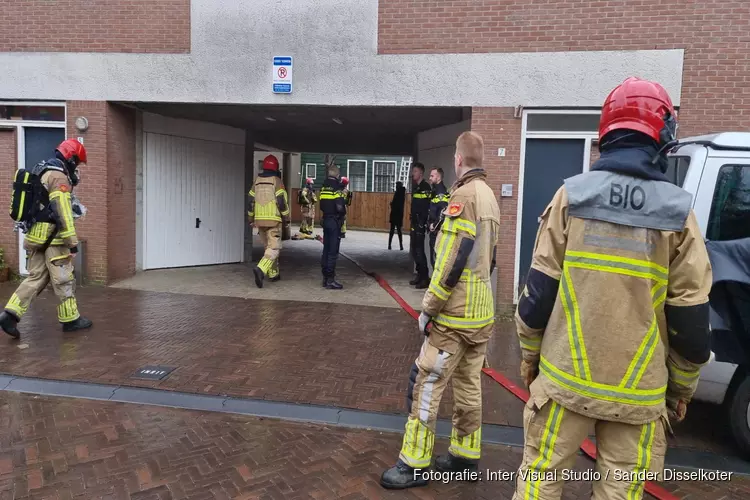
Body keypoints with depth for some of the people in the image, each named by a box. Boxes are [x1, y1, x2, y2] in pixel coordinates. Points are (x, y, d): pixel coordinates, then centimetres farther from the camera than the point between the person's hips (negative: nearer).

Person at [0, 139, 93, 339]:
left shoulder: (42, 171, 18)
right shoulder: (58, 176, -14)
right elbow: (62, 211, -21)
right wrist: (72, 242, -20)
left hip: (35, 234, 9)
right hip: (51, 236, -9)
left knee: (36, 277, 11)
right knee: (63, 279, 1)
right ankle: (71, 319, 10)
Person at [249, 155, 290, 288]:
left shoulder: (257, 181, 11)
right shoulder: (276, 181, -7)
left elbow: (251, 201, 14)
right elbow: (282, 201, -11)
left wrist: (251, 219, 22)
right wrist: (286, 218, 0)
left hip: (259, 220, 6)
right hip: (273, 220, -6)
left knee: (267, 247, 18)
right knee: (274, 247, -6)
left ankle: (273, 273, 25)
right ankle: (261, 269, -26)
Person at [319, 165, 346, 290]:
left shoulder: (324, 186, 10)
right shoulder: (337, 187, -14)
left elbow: (321, 205, 11)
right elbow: (340, 207, -21)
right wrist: (343, 213, -3)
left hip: (326, 220, 7)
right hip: (335, 222, -7)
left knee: (326, 250, 13)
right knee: (333, 252, -5)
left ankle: (325, 278, 19)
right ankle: (330, 280, -3)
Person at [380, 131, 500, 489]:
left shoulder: (464, 194, -15)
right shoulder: (489, 197, 13)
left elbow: (452, 260, -20)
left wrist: (428, 307, -13)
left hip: (455, 314, -9)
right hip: (481, 312, 9)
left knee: (425, 384, -1)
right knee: (468, 385, 15)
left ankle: (415, 464, 8)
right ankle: (465, 456, 27)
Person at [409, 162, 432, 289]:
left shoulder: (425, 187, -12)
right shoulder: (415, 187, 16)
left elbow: (426, 208, -20)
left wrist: (422, 224, -23)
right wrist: (412, 223, 17)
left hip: (420, 224, -9)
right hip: (414, 224, 9)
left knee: (419, 251, -8)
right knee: (414, 251, 13)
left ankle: (425, 278, -2)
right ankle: (419, 275, 22)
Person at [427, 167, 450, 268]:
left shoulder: (441, 193, -14)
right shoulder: (435, 192, 16)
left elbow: (444, 212, -27)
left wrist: (434, 225, -18)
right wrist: (429, 224, 12)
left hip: (438, 232, -10)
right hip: (434, 232, 10)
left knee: (436, 258, -7)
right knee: (433, 258, 14)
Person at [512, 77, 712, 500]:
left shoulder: (573, 195, -6)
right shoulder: (678, 211, -6)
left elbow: (539, 291, -4)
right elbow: (690, 319, -2)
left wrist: (530, 355, 10)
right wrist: (683, 388, 14)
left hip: (565, 377, 0)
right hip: (638, 391, 1)